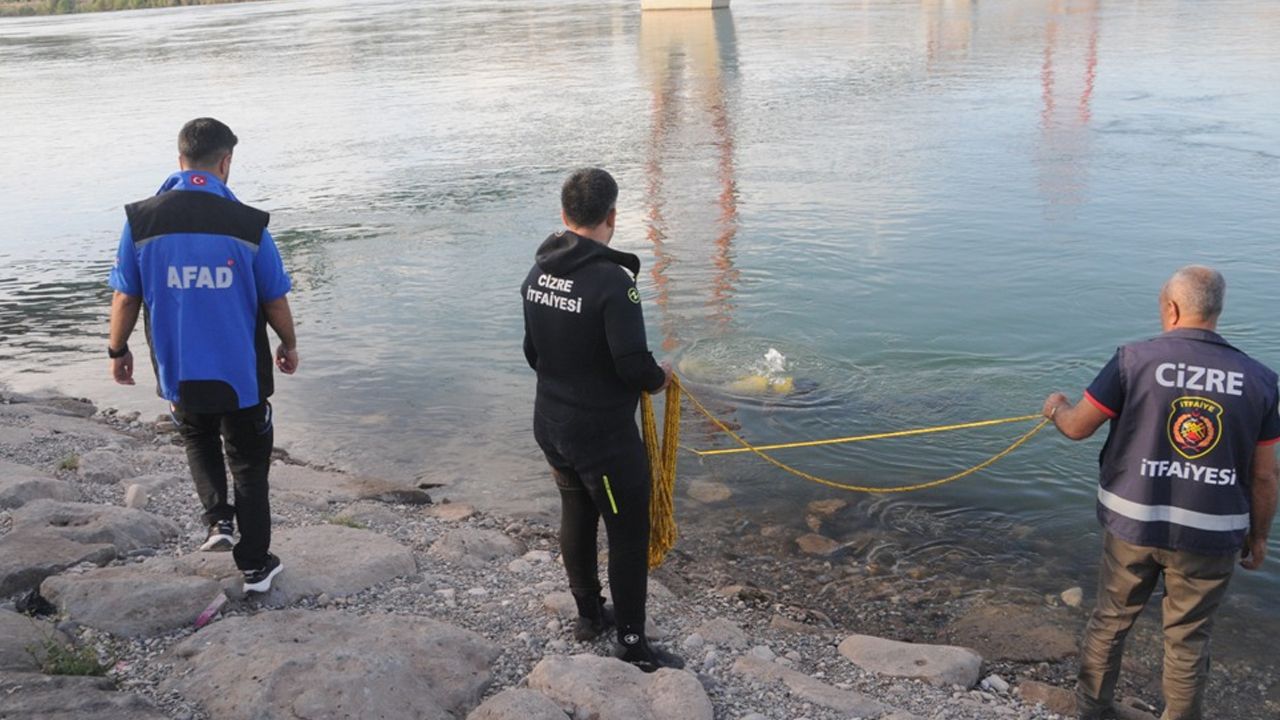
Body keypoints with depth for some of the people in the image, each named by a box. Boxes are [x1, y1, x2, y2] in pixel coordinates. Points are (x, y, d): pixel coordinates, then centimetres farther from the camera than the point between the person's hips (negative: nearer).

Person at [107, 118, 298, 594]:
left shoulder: (141, 220, -10)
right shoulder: (248, 225, -14)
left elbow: (125, 298, -3)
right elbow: (275, 302, -6)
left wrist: (117, 351, 15)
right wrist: (289, 345, 13)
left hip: (178, 373, 2)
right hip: (240, 374, -2)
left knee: (198, 438, 31)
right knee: (249, 464, 14)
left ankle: (218, 519, 15)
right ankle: (255, 567, 22)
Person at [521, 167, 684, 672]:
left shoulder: (538, 274, 0)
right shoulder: (612, 280, -25)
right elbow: (634, 365, -27)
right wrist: (659, 378, -6)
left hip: (551, 427, 8)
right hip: (604, 436, -8)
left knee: (576, 517, 23)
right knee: (628, 536, 7)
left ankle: (589, 614, 40)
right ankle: (632, 641, 19)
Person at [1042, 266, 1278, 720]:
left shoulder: (1135, 360, -11)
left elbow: (1077, 427, -4)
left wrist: (1057, 407, 19)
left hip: (1133, 524, 0)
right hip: (1211, 534, 0)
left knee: (1110, 620, 19)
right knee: (1189, 637, 16)